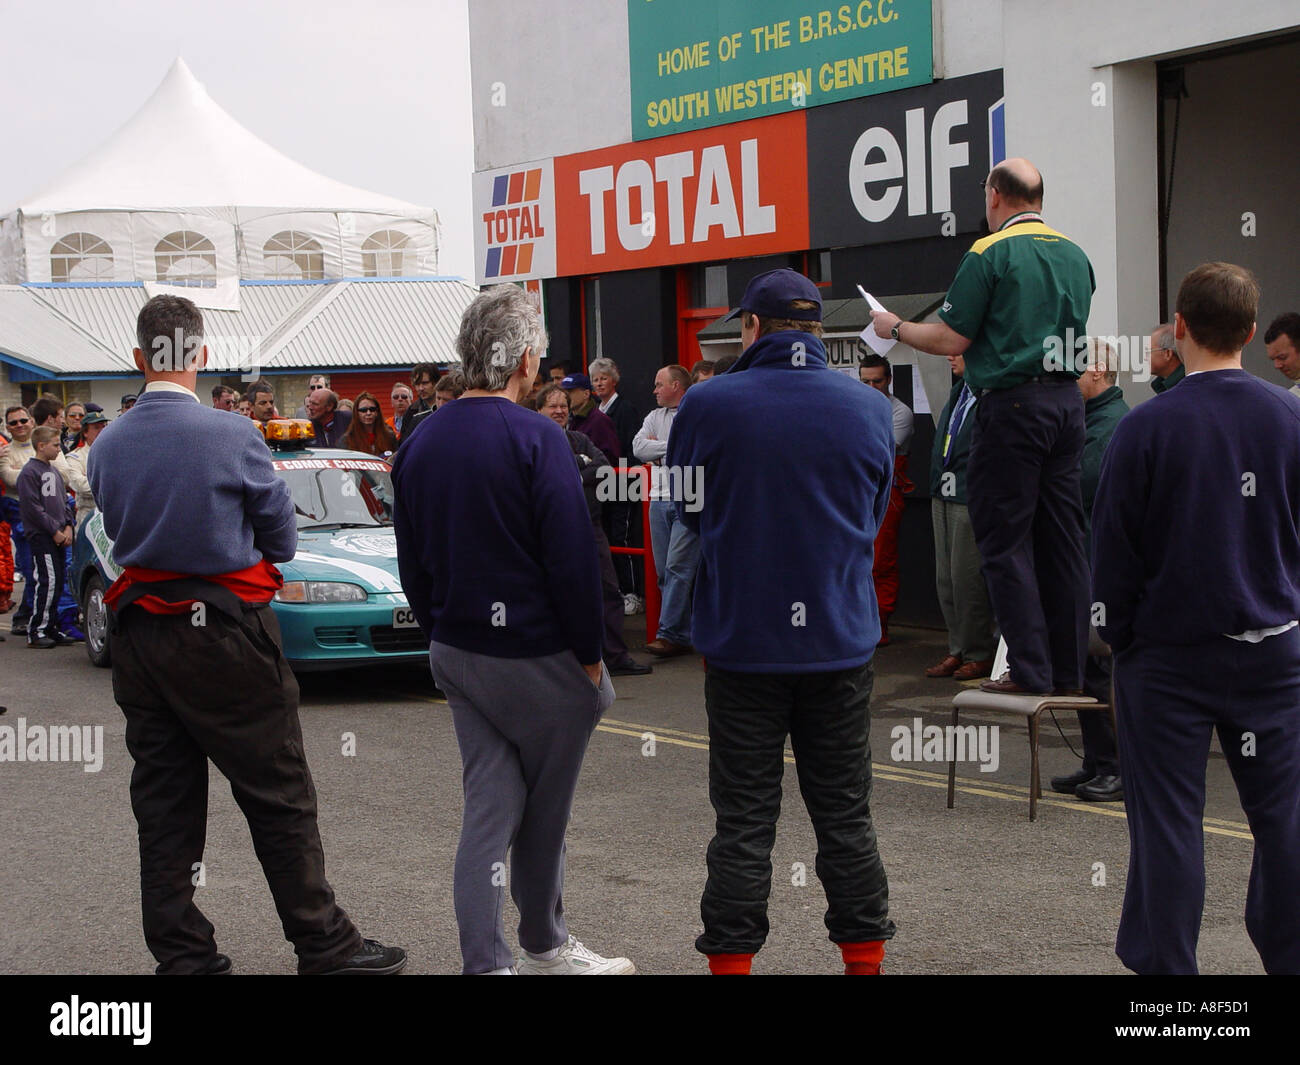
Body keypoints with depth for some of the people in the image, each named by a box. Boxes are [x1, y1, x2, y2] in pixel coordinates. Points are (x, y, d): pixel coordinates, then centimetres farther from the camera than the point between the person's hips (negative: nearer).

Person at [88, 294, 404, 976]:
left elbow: (120, 534, 11)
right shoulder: (232, 436, -13)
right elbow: (281, 535, -2)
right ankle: (324, 946, 8)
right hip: (224, 633, -5)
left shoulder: (106, 447, 1)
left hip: (139, 638, 5)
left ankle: (180, 953, 15)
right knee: (278, 796, 2)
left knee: (163, 804, 10)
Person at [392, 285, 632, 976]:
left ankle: (486, 963, 4)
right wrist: (589, 654, -7)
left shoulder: (419, 444, 6)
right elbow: (573, 557, -16)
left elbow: (412, 564, 12)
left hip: (455, 653, 6)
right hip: (537, 658, -6)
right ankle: (543, 949, 27)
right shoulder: (535, 438, -15)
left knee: (488, 808, 8)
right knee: (543, 813, 11)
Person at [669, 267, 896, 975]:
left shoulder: (706, 405, -10)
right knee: (845, 812, 12)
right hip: (841, 640, 2)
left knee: (744, 817, 6)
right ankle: (863, 952, 20)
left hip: (741, 641, -2)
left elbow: (686, 510, 5)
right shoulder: (871, 408, -2)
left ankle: (731, 956, 11)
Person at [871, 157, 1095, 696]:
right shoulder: (1076, 256, 12)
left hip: (1011, 404, -7)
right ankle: (1068, 670, 13)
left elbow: (951, 339, -9)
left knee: (1005, 541, -1)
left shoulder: (990, 254, -9)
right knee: (1061, 537, 10)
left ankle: (1030, 669, -2)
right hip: (1067, 400, 7)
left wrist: (894, 327, 9)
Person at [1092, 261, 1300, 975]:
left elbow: (1113, 547, -6)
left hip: (1169, 654, -3)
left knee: (1168, 821, 5)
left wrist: (1118, 635, 6)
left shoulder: (1146, 428, -12)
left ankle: (1165, 964, 11)